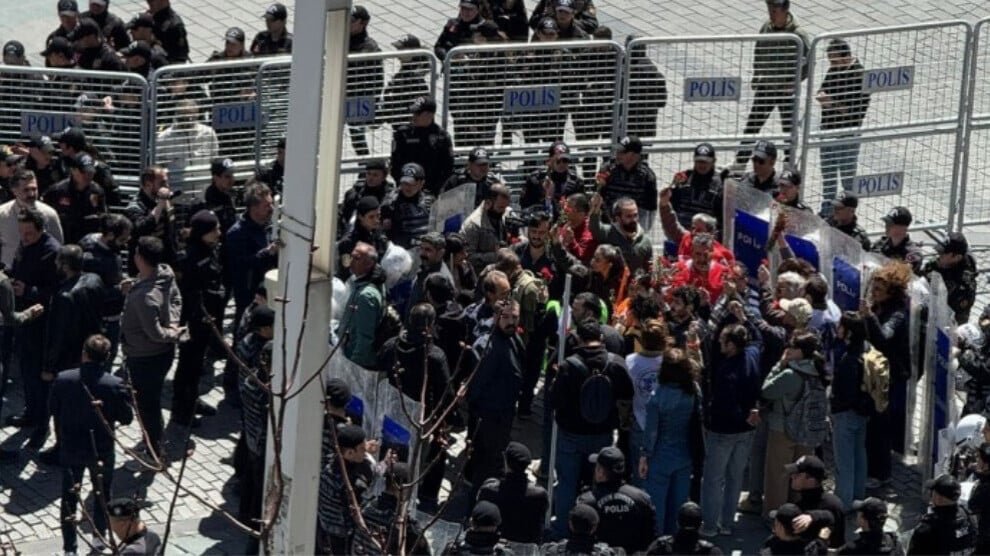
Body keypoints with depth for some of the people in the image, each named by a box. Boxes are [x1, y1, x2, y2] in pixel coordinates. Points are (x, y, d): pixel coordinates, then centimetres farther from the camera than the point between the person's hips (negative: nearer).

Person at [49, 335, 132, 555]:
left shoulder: (63, 380, -16)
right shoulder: (114, 385, -21)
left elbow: (53, 408, -1)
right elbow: (126, 418, -11)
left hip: (70, 448, 1)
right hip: (102, 449, -1)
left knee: (69, 496, 15)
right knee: (102, 494, 21)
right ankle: (100, 536, 34)